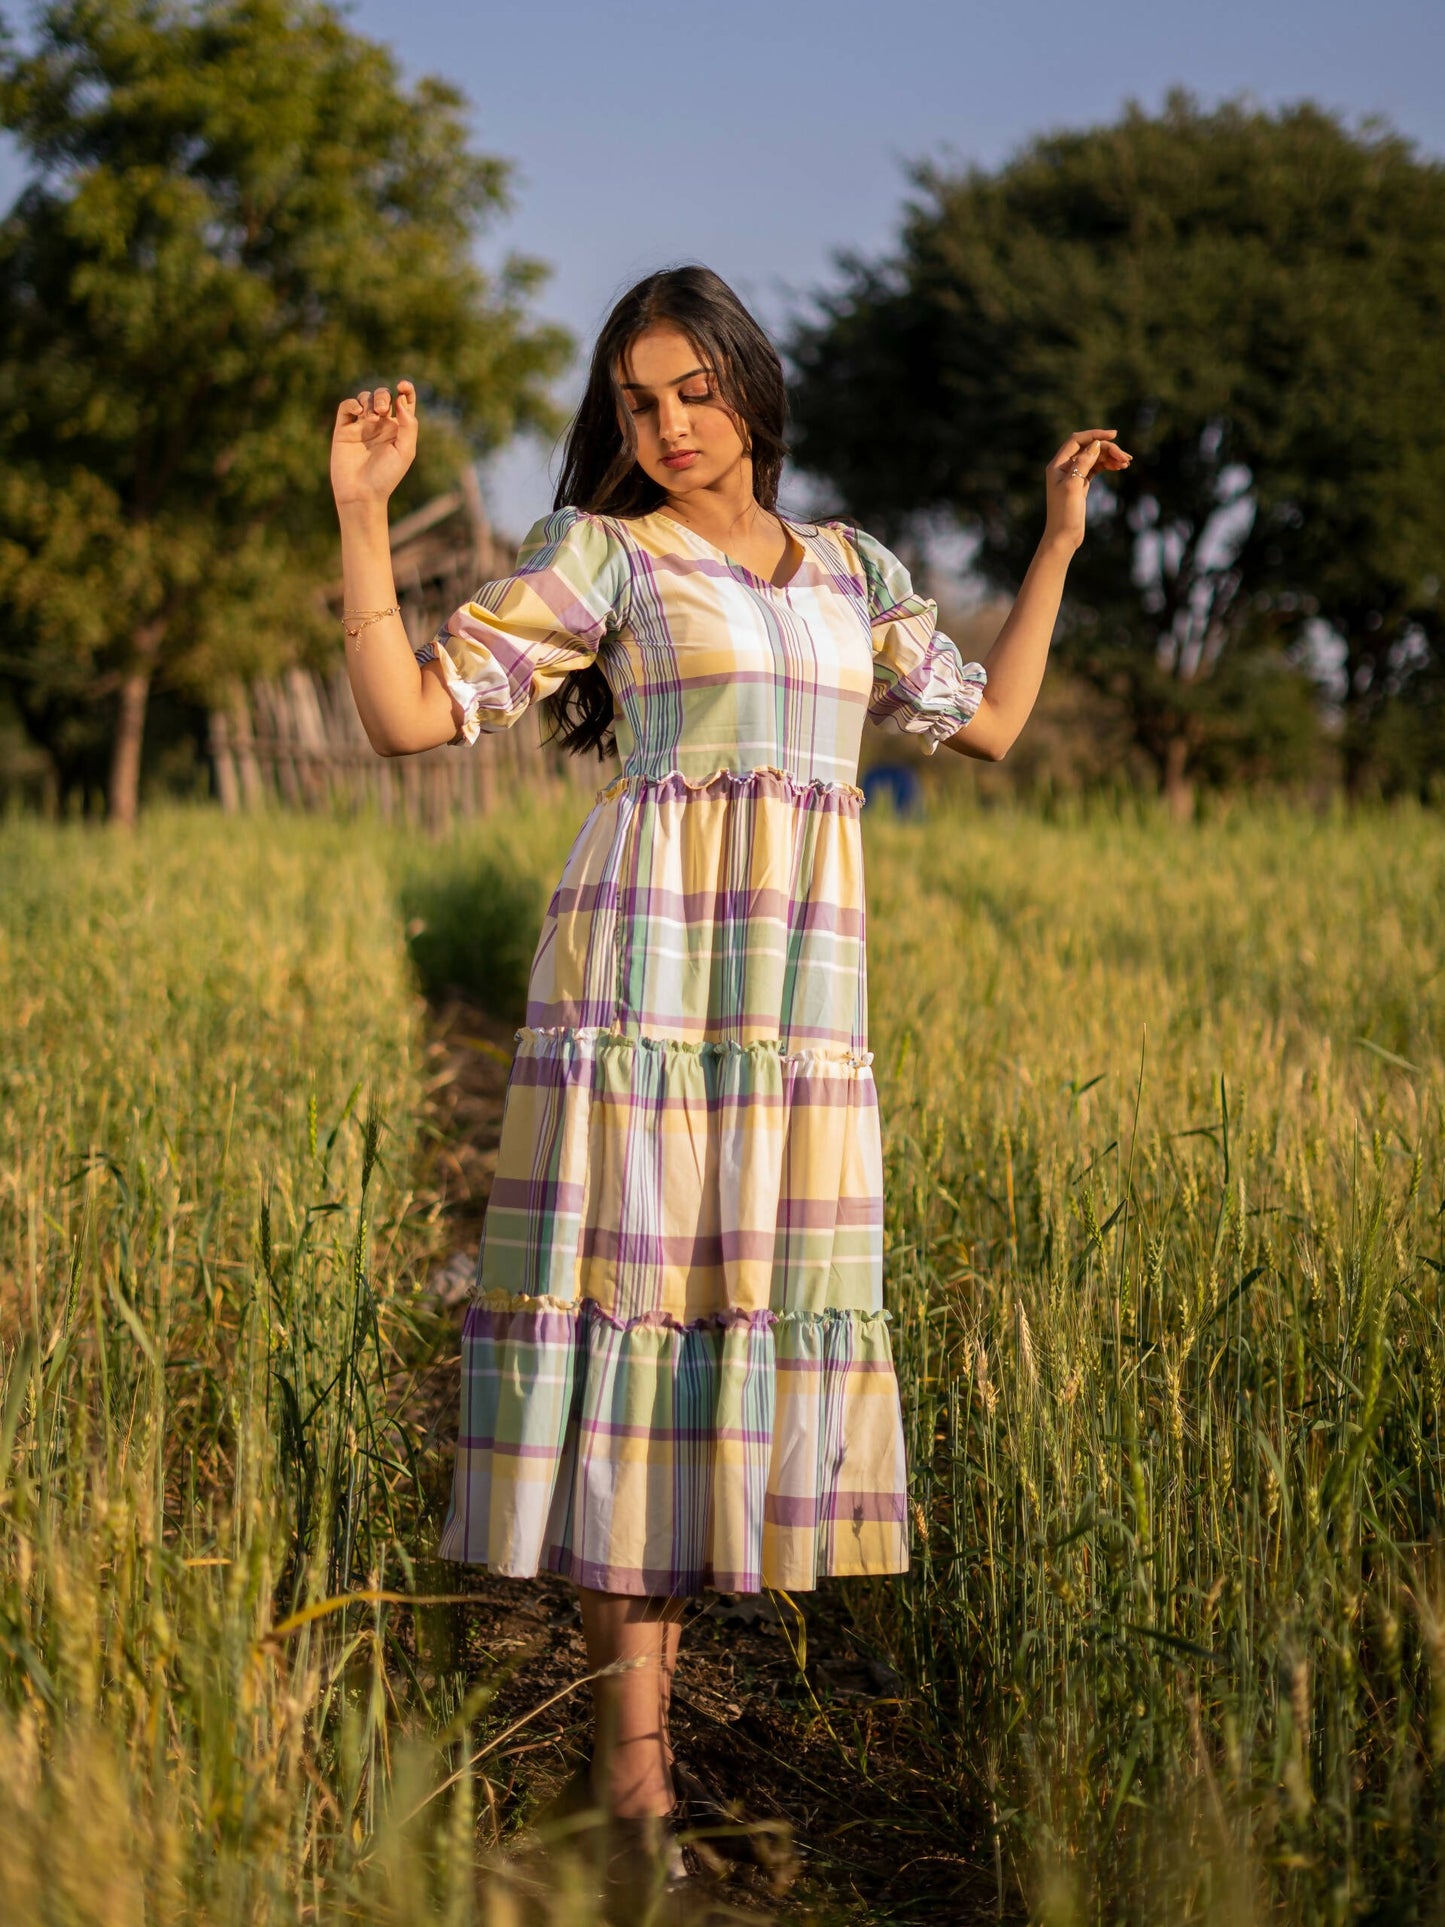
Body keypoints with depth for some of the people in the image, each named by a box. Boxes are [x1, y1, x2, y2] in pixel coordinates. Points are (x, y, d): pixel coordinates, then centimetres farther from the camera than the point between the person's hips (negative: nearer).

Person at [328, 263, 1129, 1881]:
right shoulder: (601, 554, 3)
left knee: (756, 1293, 3)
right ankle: (632, 1741, -4)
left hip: (799, 993, 5)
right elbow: (408, 716, -2)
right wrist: (360, 516, -11)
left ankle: (642, 1648, 13)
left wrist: (1060, 540, 26)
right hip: (647, 962, -5)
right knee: (633, 1281, -8)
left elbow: (988, 723, 27)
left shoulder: (850, 573, 18)